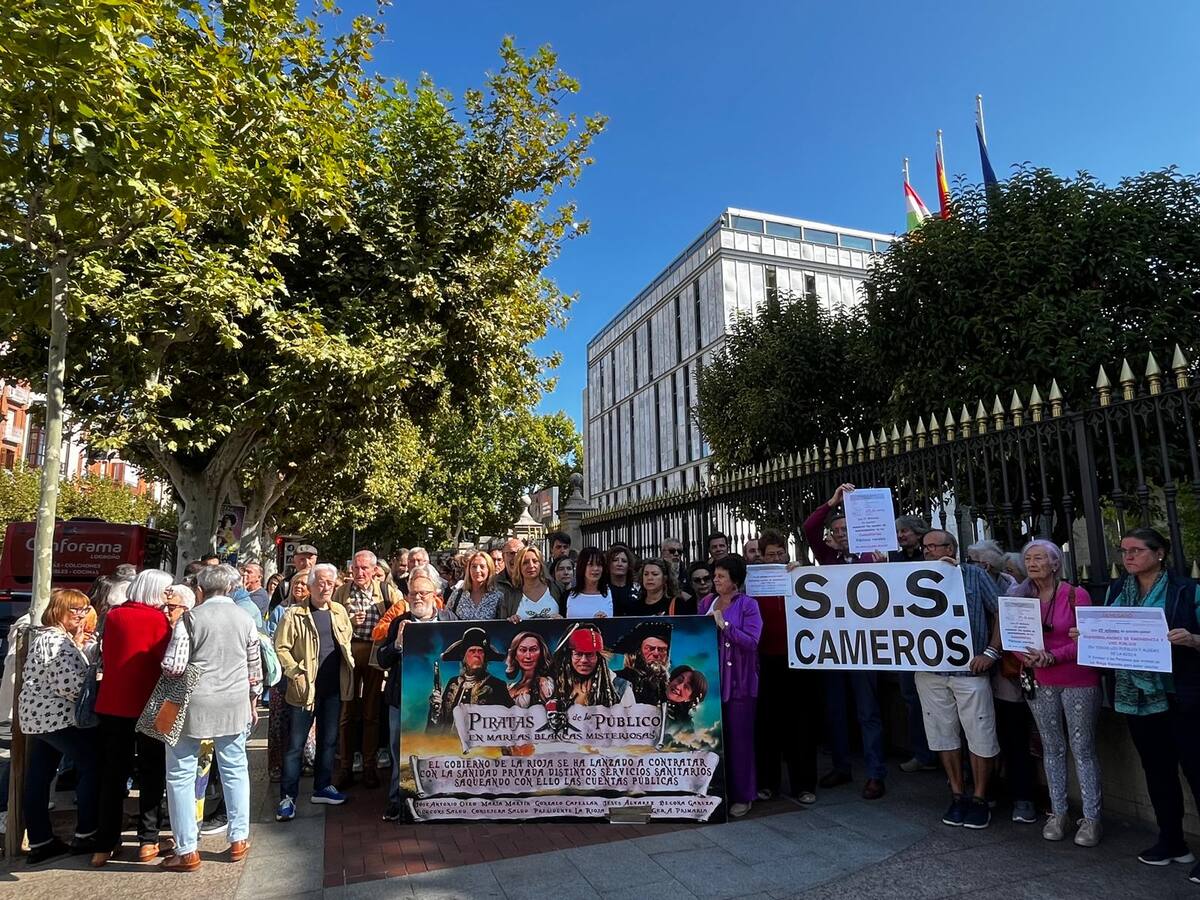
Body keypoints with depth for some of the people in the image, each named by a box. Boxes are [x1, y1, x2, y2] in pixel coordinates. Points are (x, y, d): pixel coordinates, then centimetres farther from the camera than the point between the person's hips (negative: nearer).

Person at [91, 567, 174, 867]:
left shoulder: (114, 616, 1)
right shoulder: (158, 619, -13)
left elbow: (106, 658, 10)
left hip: (112, 704, 4)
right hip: (147, 705, -4)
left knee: (113, 774, 14)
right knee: (151, 772, 9)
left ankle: (104, 844, 18)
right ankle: (148, 841, 12)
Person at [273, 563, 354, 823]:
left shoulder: (340, 612, 7)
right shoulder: (295, 613, -8)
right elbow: (281, 647, -9)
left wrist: (350, 665, 7)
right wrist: (296, 673, -15)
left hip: (334, 689, 5)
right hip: (305, 689, -5)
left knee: (328, 740, 15)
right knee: (295, 745, 3)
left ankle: (323, 787, 28)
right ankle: (288, 796, 12)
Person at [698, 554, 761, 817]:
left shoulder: (748, 605, -6)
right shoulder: (707, 602, 8)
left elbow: (751, 641, -16)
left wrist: (724, 625, -21)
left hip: (738, 681, -4)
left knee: (738, 737, 4)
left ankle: (742, 795, 17)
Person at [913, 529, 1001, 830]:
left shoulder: (974, 575, 3)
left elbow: (1000, 613, 2)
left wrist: (991, 652, -7)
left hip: (970, 670, -2)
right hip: (930, 670, 3)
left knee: (980, 737, 4)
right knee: (944, 735, 11)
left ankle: (979, 799, 20)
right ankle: (957, 796, 25)